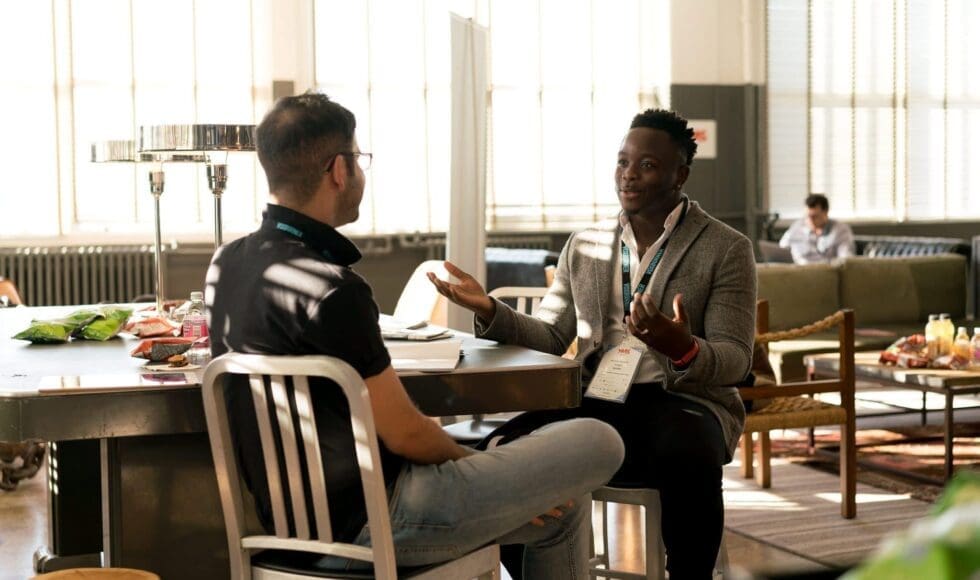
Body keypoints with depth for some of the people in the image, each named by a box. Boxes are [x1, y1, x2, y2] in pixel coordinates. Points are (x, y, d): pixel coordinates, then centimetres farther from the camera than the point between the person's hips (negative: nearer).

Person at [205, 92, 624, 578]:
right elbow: (404, 433, -17)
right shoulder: (330, 289, -25)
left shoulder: (226, 264, 3)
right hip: (368, 522, -10)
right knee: (597, 445, -1)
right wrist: (472, 463, 1)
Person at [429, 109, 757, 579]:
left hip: (682, 401, -3)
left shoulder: (727, 249, 3)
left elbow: (735, 360, -3)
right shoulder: (584, 246, 16)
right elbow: (550, 338, 13)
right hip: (596, 400, 3)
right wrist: (490, 311, -5)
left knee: (687, 460, -38)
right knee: (506, 448, -24)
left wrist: (683, 349, -26)